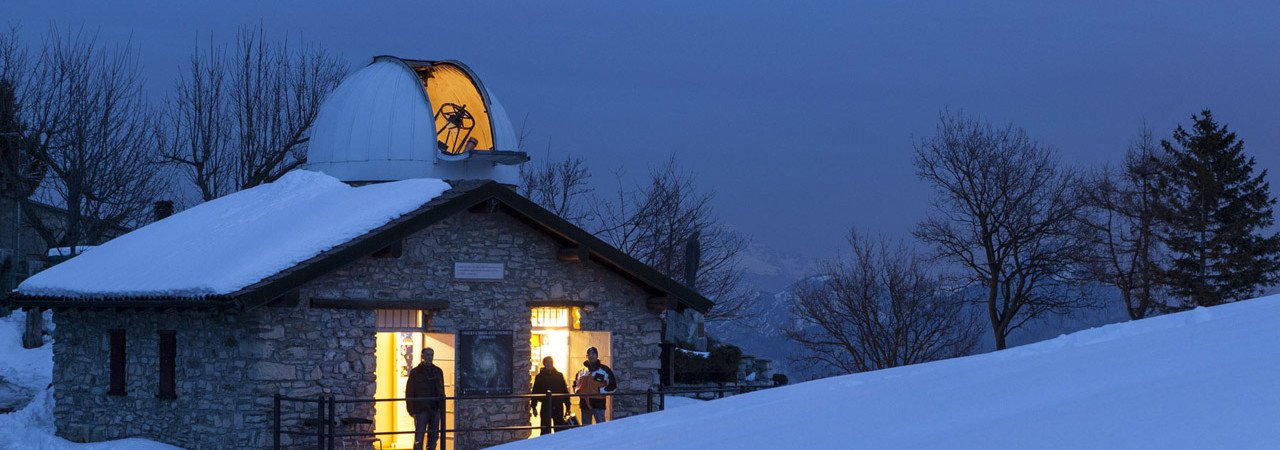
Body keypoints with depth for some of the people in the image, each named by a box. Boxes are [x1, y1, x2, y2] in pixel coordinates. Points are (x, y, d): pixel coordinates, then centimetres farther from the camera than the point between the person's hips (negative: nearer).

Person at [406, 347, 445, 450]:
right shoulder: (415, 372, 0)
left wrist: (442, 408, 7)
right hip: (421, 410, -4)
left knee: (433, 437, 7)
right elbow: (409, 392, -1)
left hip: (435, 409, 4)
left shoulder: (438, 371, 12)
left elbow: (441, 391, 15)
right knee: (419, 437, -7)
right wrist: (411, 409, -9)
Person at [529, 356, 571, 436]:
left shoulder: (559, 375, 8)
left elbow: (565, 391, 9)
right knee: (545, 430, -2)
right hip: (545, 407, -2)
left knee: (560, 429, 5)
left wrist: (567, 406, 6)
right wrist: (533, 407, -3)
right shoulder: (540, 377, 3)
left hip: (558, 407, 2)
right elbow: (535, 392, 3)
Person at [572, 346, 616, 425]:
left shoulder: (604, 369, 0)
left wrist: (601, 390, -11)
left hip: (598, 403, -6)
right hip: (585, 403, 6)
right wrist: (577, 391, 10)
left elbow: (613, 385, -2)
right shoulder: (582, 371, 17)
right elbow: (576, 383, 31)